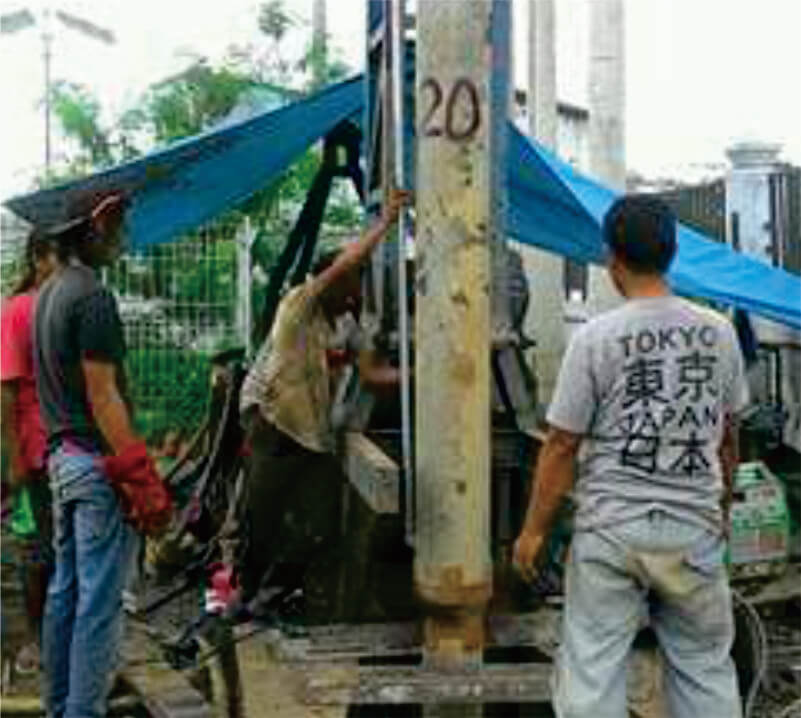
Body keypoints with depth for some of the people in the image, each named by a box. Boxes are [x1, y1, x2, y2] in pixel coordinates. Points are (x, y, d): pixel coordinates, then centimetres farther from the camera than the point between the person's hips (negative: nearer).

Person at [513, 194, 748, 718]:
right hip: (695, 526, 3)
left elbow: (562, 446, -7)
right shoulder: (718, 332, 1)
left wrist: (534, 529, 2)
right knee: (704, 663, 15)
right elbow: (728, 437, 11)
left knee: (593, 666, 4)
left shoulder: (596, 337, -11)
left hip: (611, 525, -3)